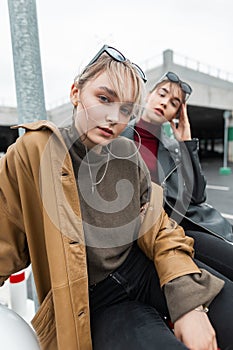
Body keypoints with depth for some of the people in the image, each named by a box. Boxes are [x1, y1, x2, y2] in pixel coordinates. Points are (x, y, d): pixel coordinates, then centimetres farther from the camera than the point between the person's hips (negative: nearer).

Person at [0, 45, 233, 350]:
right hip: (96, 300, -3)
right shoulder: (33, 152, -13)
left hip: (146, 267, 4)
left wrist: (189, 301, -11)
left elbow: (159, 228, -1)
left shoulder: (128, 153, -2)